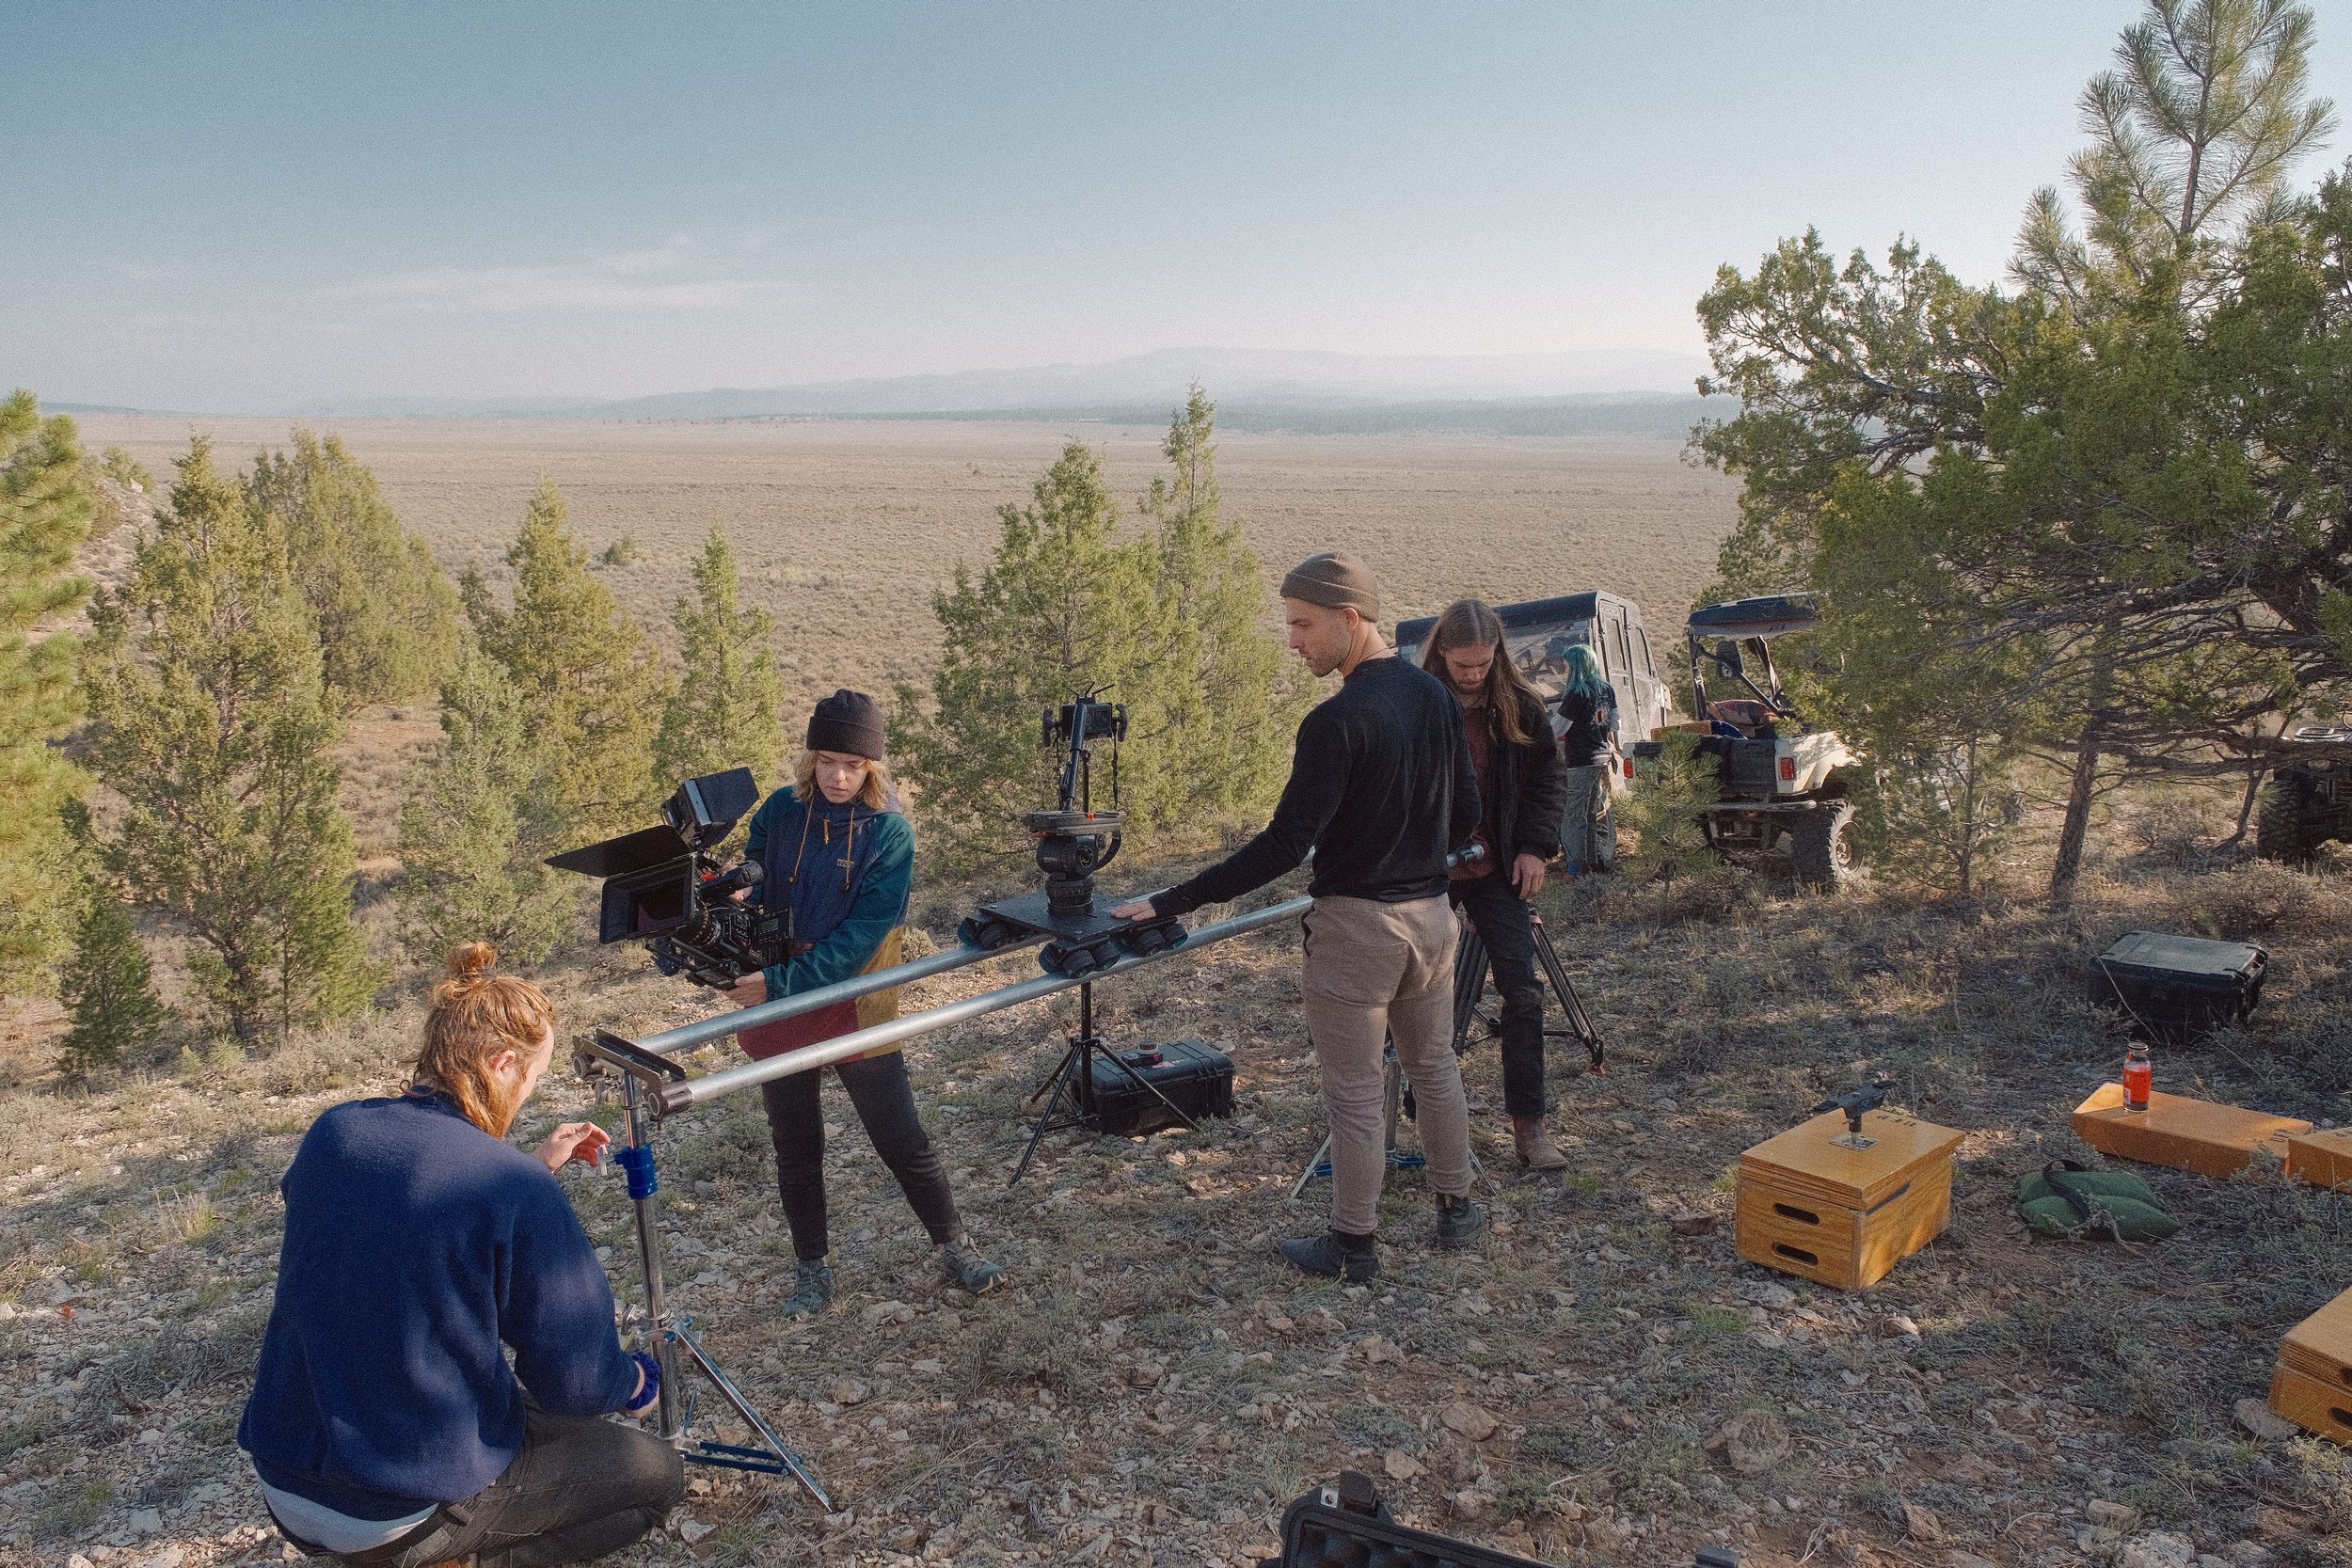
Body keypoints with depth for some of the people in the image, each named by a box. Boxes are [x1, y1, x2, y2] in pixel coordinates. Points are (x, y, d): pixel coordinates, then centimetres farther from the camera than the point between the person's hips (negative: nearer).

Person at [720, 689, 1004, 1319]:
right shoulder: (780, 811, -4)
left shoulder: (890, 832, -13)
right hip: (777, 1008, 3)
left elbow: (860, 937, -19)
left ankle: (952, 1246, 27)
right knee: (795, 1148, 14)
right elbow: (751, 887, 8)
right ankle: (811, 1269, 32)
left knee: (904, 1142, 6)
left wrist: (781, 981, -25)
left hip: (855, 1009, -3)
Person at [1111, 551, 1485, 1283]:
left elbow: (1284, 844, -24)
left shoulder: (1337, 721, -22)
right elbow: (1465, 814, 10)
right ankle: (1456, 1208, 35)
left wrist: (1170, 904, -23)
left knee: (1354, 1092, 6)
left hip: (1357, 925, -7)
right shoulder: (1435, 694, 2)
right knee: (1434, 1065, 22)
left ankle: (1353, 1245, 19)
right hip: (1432, 913, 8)